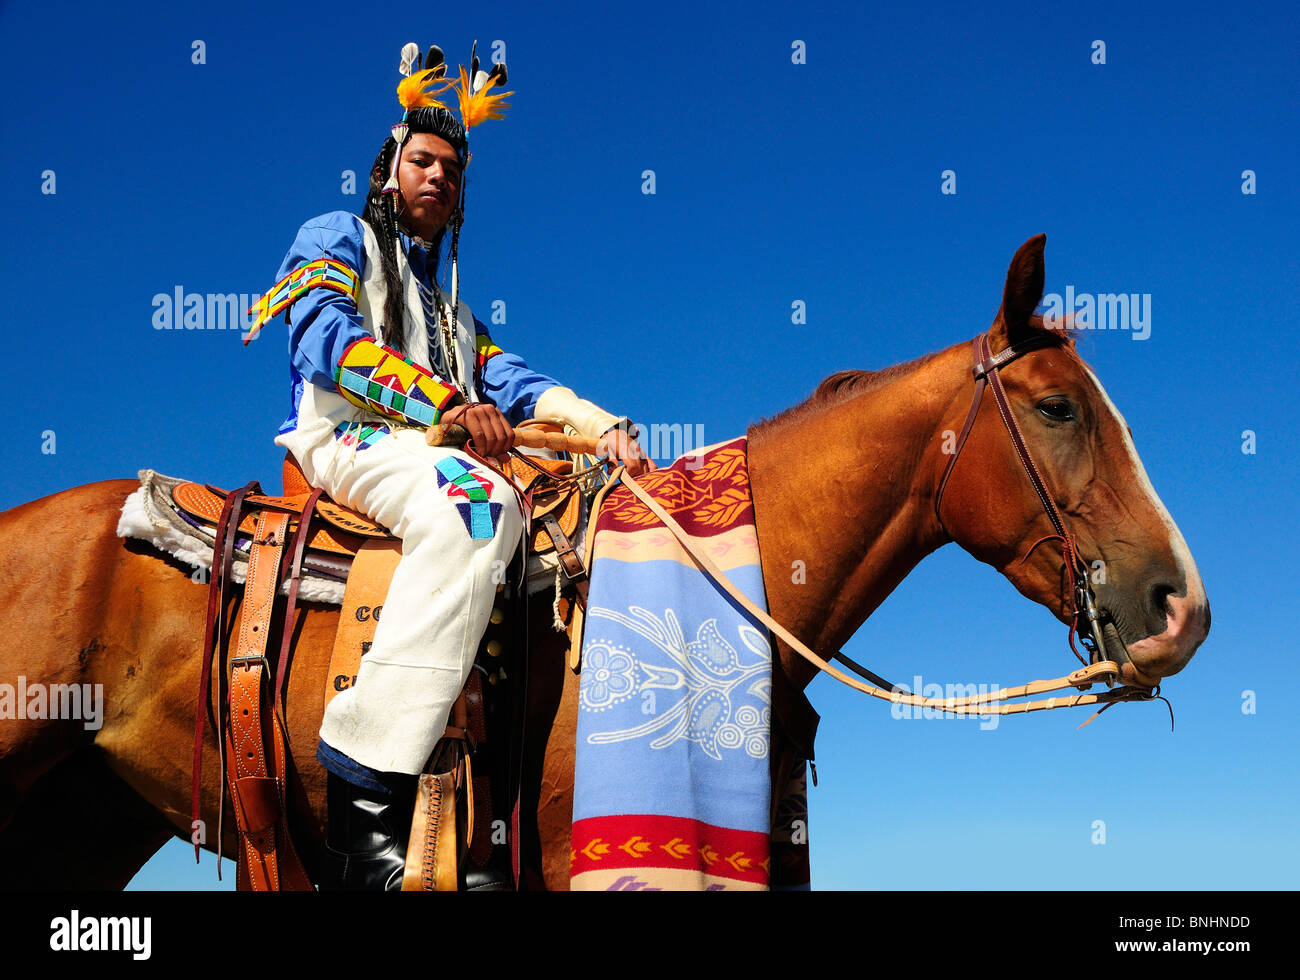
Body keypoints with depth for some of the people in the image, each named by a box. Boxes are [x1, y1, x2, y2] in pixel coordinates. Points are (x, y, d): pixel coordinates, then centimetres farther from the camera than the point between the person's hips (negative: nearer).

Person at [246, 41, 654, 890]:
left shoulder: (452, 310, 33)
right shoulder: (338, 239, 14)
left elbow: (514, 384, 16)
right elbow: (328, 341, -6)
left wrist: (607, 428, -3)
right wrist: (445, 403, -18)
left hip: (431, 453, 7)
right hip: (343, 437, -7)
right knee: (474, 501, -37)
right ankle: (366, 801, -43)